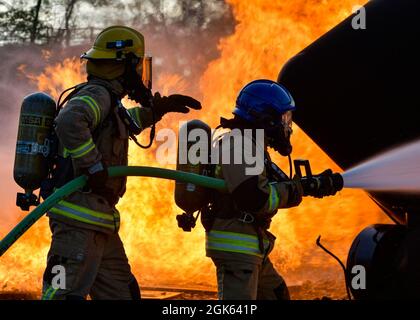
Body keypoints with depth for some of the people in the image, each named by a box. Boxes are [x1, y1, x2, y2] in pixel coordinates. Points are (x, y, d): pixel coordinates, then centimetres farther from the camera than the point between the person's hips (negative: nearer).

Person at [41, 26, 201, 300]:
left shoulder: (105, 98, 17)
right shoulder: (97, 94, -13)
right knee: (64, 294, -14)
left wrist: (156, 110, 31)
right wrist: (94, 168, -28)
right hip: (80, 220, -10)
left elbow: (123, 124, 41)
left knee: (122, 293, 15)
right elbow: (69, 122, -35)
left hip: (100, 225, 10)